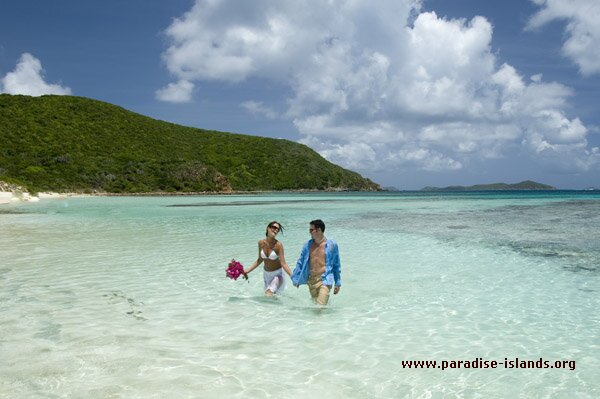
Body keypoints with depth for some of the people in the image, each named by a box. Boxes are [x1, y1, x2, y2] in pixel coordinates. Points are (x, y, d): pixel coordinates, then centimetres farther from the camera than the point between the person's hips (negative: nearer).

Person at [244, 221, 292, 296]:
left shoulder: (278, 245, -21)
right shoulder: (261, 243, -9)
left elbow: (283, 263, -23)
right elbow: (260, 260, 3)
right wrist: (247, 271, 3)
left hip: (277, 274, -5)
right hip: (266, 274, 5)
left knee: (269, 294, -22)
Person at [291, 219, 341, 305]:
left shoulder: (332, 245, -1)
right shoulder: (308, 245, 7)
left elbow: (337, 265, 6)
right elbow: (300, 262, 14)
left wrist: (338, 283, 8)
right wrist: (296, 279, 12)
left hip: (324, 280, -4)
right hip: (311, 280, 4)